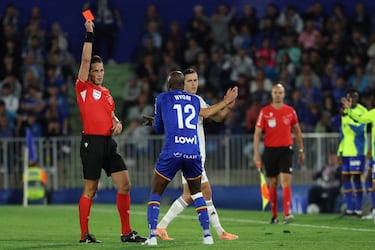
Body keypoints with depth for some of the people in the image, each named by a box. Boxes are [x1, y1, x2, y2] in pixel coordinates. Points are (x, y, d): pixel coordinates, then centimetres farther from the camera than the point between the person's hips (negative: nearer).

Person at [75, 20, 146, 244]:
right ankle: (85, 235, 7)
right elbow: (86, 60, -12)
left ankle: (127, 232, 8)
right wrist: (89, 35, -11)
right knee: (90, 190, -2)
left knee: (125, 185, 2)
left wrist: (117, 123, 6)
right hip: (92, 143, -7)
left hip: (109, 143, 7)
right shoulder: (83, 88, -2)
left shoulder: (106, 92, 18)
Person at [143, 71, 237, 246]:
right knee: (197, 193, 22)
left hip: (172, 152, -3)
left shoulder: (162, 98, 9)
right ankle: (207, 234, 11)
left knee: (155, 194, 10)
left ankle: (152, 236, -4)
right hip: (194, 153, 3)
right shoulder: (195, 100, 16)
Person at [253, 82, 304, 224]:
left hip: (286, 150, 0)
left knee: (286, 181, -14)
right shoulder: (264, 112, 0)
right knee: (272, 183, 6)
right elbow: (257, 133, 0)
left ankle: (287, 214, -21)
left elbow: (297, 131, 15)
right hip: (270, 150, 0)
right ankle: (274, 216, 14)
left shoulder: (290, 111, 5)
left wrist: (301, 150, 14)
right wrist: (256, 153, -7)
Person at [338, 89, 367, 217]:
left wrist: (347, 118, -27)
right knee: (345, 178, 7)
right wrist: (340, 152, 19)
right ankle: (349, 209, 14)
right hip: (346, 152, 7)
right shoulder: (345, 111, 15)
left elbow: (359, 130, -21)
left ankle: (358, 210, -2)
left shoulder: (362, 111, -7)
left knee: (356, 178, -7)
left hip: (357, 151, -7)